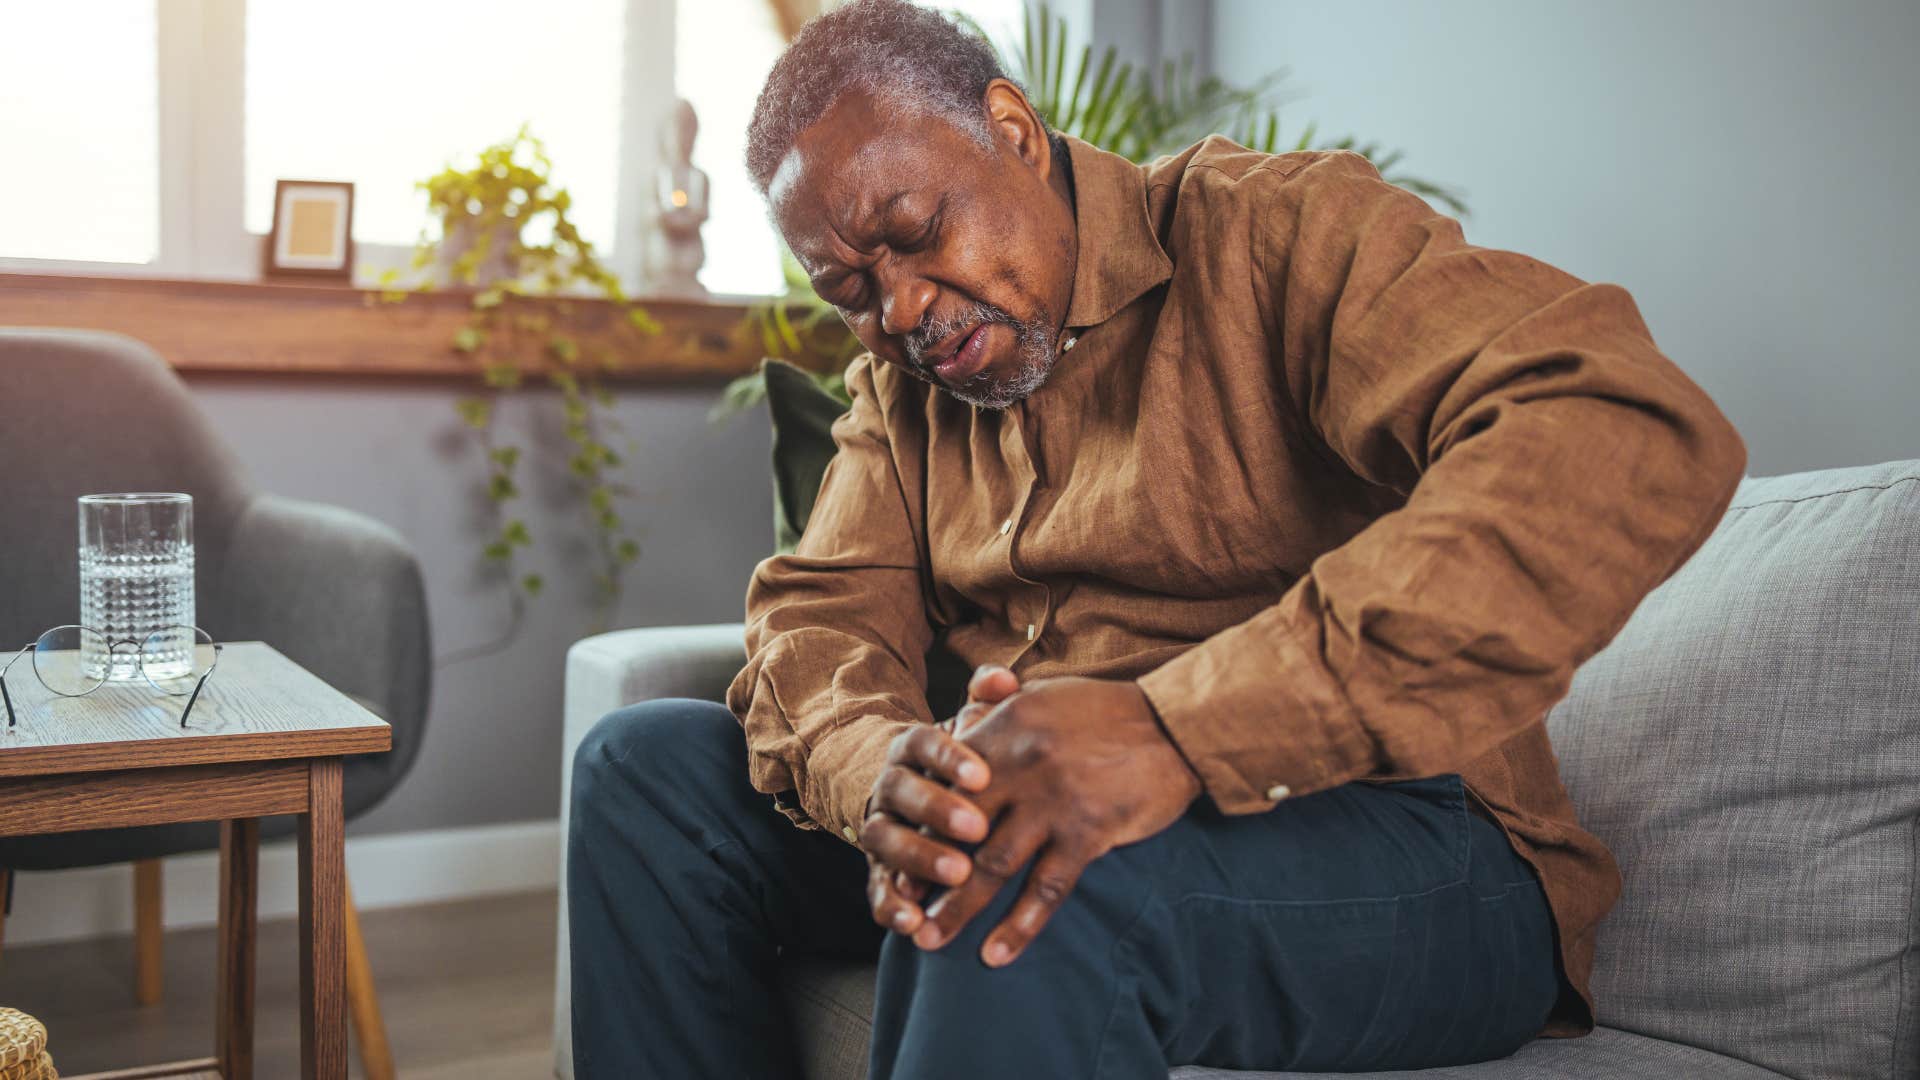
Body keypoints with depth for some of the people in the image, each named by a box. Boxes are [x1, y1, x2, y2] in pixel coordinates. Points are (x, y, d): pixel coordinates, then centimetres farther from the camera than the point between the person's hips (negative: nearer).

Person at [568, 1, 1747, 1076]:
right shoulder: (898, 381, 13)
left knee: (1032, 892, -37)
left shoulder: (1273, 227, -11)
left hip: (1413, 864, -6)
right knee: (650, 765, -2)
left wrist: (1179, 728, -37)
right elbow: (820, 612, 4)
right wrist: (877, 768, -23)